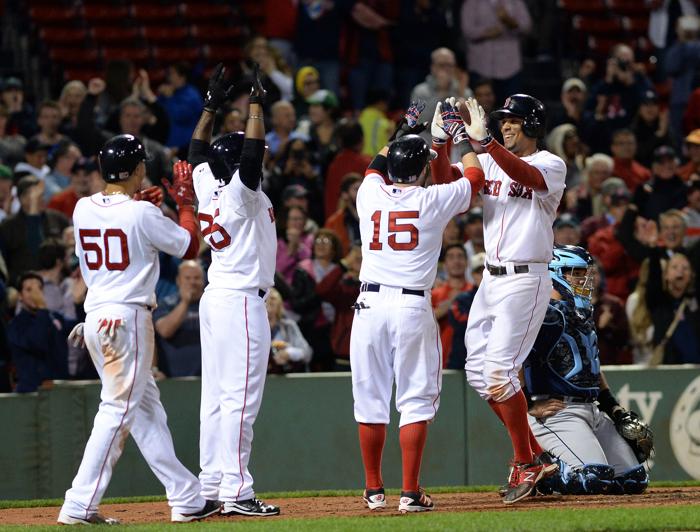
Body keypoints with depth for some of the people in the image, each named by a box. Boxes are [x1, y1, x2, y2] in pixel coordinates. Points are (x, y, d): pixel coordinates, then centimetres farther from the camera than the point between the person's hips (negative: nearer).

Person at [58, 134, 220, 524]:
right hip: (128, 317, -8)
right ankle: (80, 506, -11)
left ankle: (185, 497, 17)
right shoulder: (142, 214, -13)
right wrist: (186, 202, 11)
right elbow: (189, 245, -1)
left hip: (95, 317, 8)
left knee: (147, 407, 13)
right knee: (118, 410, -6)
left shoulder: (83, 209, 5)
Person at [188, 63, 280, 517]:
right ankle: (236, 492, -14)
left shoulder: (209, 187, 7)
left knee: (216, 396, 9)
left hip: (216, 300, 9)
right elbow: (253, 152, -24)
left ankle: (210, 487, 10)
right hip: (242, 302, -9)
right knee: (241, 398, -10)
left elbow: (199, 149, 21)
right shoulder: (241, 193, -13)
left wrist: (213, 104, 19)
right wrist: (256, 104, -16)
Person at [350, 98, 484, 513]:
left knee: (371, 398, 8)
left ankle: (375, 491, 14)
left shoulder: (371, 194, 5)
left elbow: (377, 163, 29)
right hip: (413, 308, -3)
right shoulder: (433, 200, -2)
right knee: (416, 400, 0)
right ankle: (410, 492, -5)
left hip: (370, 304, 3)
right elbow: (475, 177, 16)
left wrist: (403, 133, 42)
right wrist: (473, 136, 32)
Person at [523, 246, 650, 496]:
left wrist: (613, 406, 21)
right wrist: (531, 405, -17)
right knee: (595, 480, -27)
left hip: (592, 410, 9)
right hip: (556, 411, -9)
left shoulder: (583, 314, 20)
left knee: (634, 481, 4)